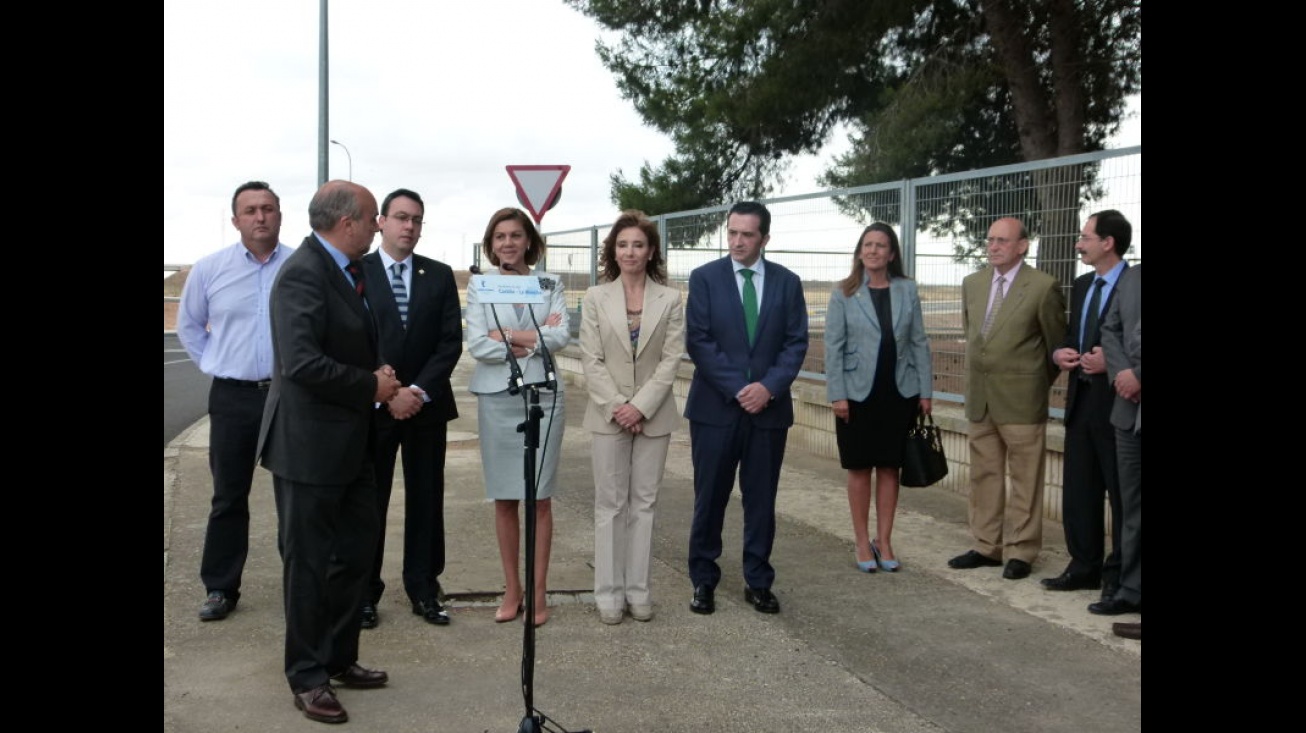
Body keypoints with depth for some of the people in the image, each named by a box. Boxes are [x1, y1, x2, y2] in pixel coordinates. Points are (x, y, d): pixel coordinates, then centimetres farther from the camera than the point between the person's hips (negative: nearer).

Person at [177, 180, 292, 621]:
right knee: (229, 497, 8)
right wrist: (214, 365, 7)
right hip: (232, 397, 1)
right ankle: (220, 588, 18)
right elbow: (188, 326, 14)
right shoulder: (209, 269, 1)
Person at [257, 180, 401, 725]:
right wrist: (371, 385, -19)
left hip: (348, 442, 10)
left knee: (356, 551, 17)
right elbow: (301, 362, -30)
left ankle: (339, 659, 33)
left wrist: (379, 374, 5)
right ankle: (307, 678, 19)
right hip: (310, 445, -10)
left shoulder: (344, 271, 10)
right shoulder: (303, 274, -20)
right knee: (310, 562, 4)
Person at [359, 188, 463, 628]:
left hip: (427, 405, 2)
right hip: (372, 406, -2)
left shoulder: (440, 276, 7)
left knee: (426, 501, 7)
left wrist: (418, 391, -11)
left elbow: (451, 342, 1)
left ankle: (424, 589, 16)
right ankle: (364, 592, 15)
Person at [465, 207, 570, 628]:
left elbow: (561, 336, -8)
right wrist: (535, 339, -8)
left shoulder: (550, 285, 6)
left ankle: (539, 592, 12)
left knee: (540, 498, 3)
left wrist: (506, 336, -10)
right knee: (504, 499, 6)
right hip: (496, 398, 1)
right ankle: (512, 589, 17)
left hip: (543, 395, 0)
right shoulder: (480, 288, 6)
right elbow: (477, 345, -6)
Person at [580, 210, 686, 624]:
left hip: (653, 415, 1)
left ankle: (637, 589, 13)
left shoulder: (670, 299, 1)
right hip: (609, 415, 0)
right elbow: (591, 361, -3)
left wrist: (640, 406, -13)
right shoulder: (595, 298, 2)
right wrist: (617, 407, -12)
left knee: (644, 502, 6)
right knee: (610, 503, 3)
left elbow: (671, 360, -4)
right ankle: (609, 592, 10)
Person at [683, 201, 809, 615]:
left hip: (769, 406, 2)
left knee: (761, 500, 8)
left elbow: (796, 342, 2)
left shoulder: (787, 282, 6)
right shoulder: (705, 278, 0)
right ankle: (703, 580, 17)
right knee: (710, 498, 5)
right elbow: (698, 341, -7)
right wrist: (737, 389, -13)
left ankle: (758, 582, 18)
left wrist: (769, 387, -12)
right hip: (715, 406, -1)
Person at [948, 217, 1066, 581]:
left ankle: (1021, 552, 12)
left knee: (1024, 479, 2)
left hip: (1021, 400, -6)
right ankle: (986, 547, 23)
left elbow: (1056, 342, 0)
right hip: (979, 397, 6)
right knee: (983, 476, 13)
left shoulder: (1043, 287, -10)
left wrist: (1038, 383, 10)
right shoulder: (972, 283, 8)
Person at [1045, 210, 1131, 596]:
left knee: (1121, 492, 3)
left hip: (1116, 402, -8)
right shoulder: (1081, 286, 14)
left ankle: (1118, 575, 13)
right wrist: (1059, 352, 2)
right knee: (1078, 491, 12)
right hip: (1081, 400, 8)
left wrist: (1112, 361, -22)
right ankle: (1085, 567, 24)